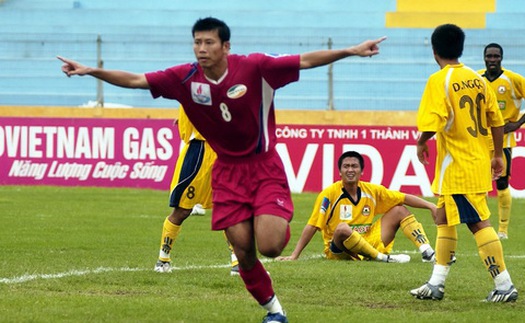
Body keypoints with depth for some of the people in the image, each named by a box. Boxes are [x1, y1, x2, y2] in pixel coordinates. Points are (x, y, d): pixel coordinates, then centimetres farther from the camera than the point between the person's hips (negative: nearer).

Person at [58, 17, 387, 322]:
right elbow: (136, 80, -3)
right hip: (227, 171, 3)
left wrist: (351, 51, -22)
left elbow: (306, 60, -15)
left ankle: (281, 224, 19)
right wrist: (92, 71, -11)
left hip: (265, 167, -3)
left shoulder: (255, 67, -17)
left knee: (268, 246, -17)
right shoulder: (185, 78, -8)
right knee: (244, 253, -2)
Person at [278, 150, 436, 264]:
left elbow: (404, 198, 9)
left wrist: (430, 206, -3)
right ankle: (383, 258, -31)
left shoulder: (372, 191, 3)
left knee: (399, 210, 4)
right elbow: (312, 226, -13)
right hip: (339, 250, -6)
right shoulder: (330, 194, -11)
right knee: (342, 228, -39)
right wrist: (294, 255, -18)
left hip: (369, 243, 6)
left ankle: (427, 252, -9)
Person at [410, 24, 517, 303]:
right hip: (479, 161, 8)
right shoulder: (477, 79, 8)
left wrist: (421, 143, -5)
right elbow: (496, 121, 10)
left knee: (478, 223, -6)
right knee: (444, 218, 18)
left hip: (457, 164, -8)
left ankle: (504, 286, -7)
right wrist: (498, 155, 18)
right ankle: (436, 284, 21)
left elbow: (433, 123, -24)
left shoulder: (439, 80, -14)